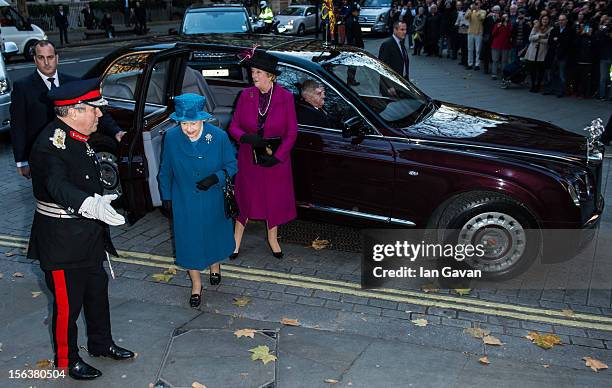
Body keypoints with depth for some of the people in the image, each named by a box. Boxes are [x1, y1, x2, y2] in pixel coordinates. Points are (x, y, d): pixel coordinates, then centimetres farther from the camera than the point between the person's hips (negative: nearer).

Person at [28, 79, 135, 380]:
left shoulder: (77, 138, 7)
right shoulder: (51, 144, -24)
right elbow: (58, 187, -41)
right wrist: (93, 206, -57)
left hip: (88, 236, 9)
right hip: (62, 242, -9)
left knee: (97, 291, 22)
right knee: (67, 304, 6)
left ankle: (101, 343, 41)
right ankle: (67, 360, 26)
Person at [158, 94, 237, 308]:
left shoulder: (219, 136, -18)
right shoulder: (171, 137, -14)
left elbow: (231, 165, -7)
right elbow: (165, 171, 0)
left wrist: (215, 178, -25)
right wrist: (166, 196, 5)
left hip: (214, 200, 0)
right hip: (184, 203, 0)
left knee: (215, 236, 21)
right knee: (189, 242, 8)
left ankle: (215, 266, 53)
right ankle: (196, 285, 30)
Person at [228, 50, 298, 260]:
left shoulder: (285, 97, -11)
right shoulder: (246, 95, -6)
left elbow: (291, 132, -8)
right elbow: (234, 126, -1)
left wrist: (277, 156, -16)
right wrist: (246, 137, -22)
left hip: (276, 160, -1)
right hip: (249, 159, 1)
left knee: (274, 199, 13)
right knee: (245, 198, 12)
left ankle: (272, 238, 36)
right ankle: (236, 240, 29)